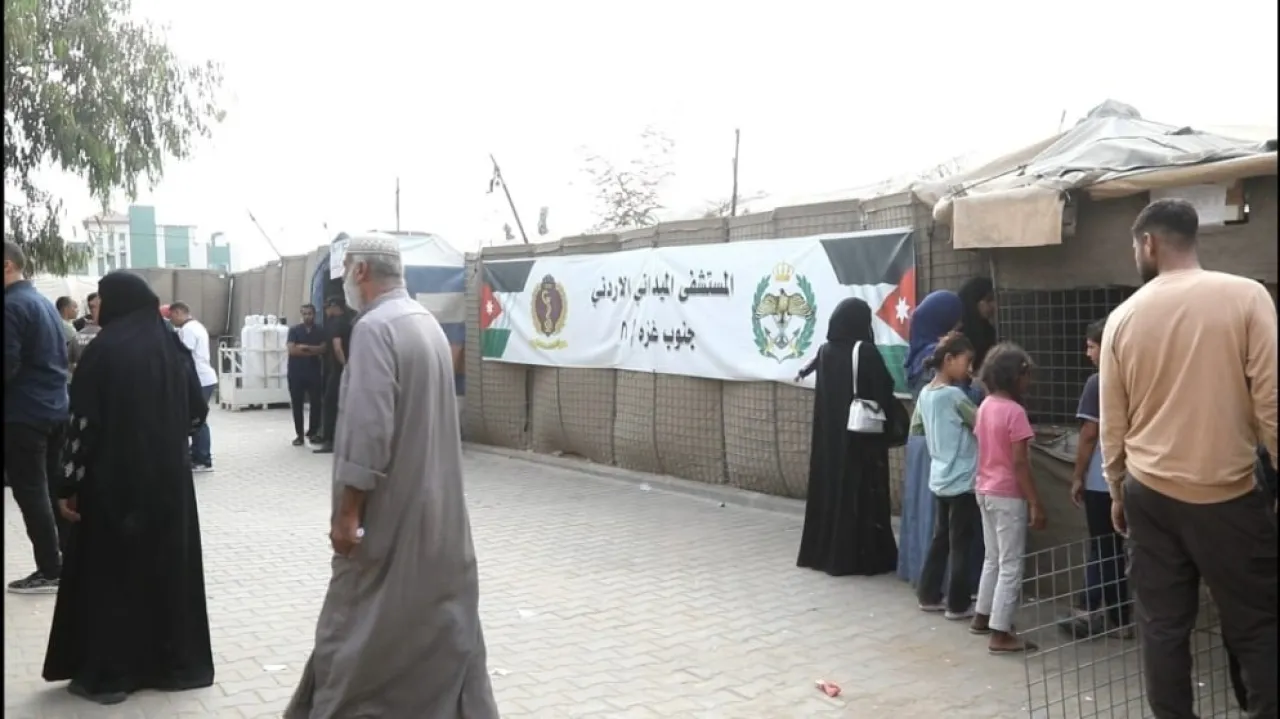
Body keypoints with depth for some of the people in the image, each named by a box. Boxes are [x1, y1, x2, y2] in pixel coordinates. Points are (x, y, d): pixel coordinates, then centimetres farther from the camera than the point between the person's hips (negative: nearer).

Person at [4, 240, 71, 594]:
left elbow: (8, 364, -19)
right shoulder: (45, 303, 14)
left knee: (31, 494, -2)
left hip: (23, 414, -9)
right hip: (56, 408, 9)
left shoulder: (11, 305, -14)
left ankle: (50, 571, 1)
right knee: (57, 489, 13)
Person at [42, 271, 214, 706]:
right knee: (168, 565, 12)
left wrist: (70, 485, -5)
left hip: (114, 480, -4)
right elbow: (197, 412, 7)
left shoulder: (103, 350, -11)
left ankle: (107, 673, 14)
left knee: (109, 571, 7)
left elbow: (83, 424, -11)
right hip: (170, 477, 4)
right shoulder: (174, 347, 2)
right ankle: (176, 663, 20)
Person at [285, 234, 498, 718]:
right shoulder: (428, 324, 11)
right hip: (437, 503, 8)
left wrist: (347, 512, -17)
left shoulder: (374, 328, -16)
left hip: (390, 508, -8)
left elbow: (367, 430, -23)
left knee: (360, 624, 6)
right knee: (442, 614, 13)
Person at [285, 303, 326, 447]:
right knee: (297, 404, 1)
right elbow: (291, 349, -10)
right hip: (296, 372, -1)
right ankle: (299, 434, 9)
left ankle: (313, 432, 13)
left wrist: (304, 346, -13)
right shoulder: (294, 330, 2)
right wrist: (313, 351, -9)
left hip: (314, 372, 1)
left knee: (316, 403, -1)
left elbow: (323, 349, -8)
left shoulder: (320, 331, 6)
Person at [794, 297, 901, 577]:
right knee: (861, 490, 1)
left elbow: (822, 391, 9)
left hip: (829, 434, 6)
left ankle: (822, 551, 20)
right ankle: (863, 557, 7)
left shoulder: (825, 350, 3)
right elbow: (884, 392, -11)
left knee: (829, 485, 12)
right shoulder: (865, 351, -13)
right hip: (862, 434, -5)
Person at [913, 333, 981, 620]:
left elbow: (916, 428, 17)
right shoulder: (954, 395, -18)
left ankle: (929, 595, 23)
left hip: (940, 479, 8)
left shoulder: (926, 393, 5)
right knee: (961, 544, 2)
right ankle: (958, 605, 10)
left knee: (941, 538, 16)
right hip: (962, 481, -8)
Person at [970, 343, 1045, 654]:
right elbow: (1019, 463, -20)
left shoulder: (985, 406, 6)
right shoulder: (1015, 412, -18)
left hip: (985, 491, 8)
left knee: (993, 558, 20)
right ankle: (1000, 633, 1)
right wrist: (1035, 503, -16)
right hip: (1008, 496, -8)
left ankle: (983, 616, 30)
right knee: (1011, 565, -1)